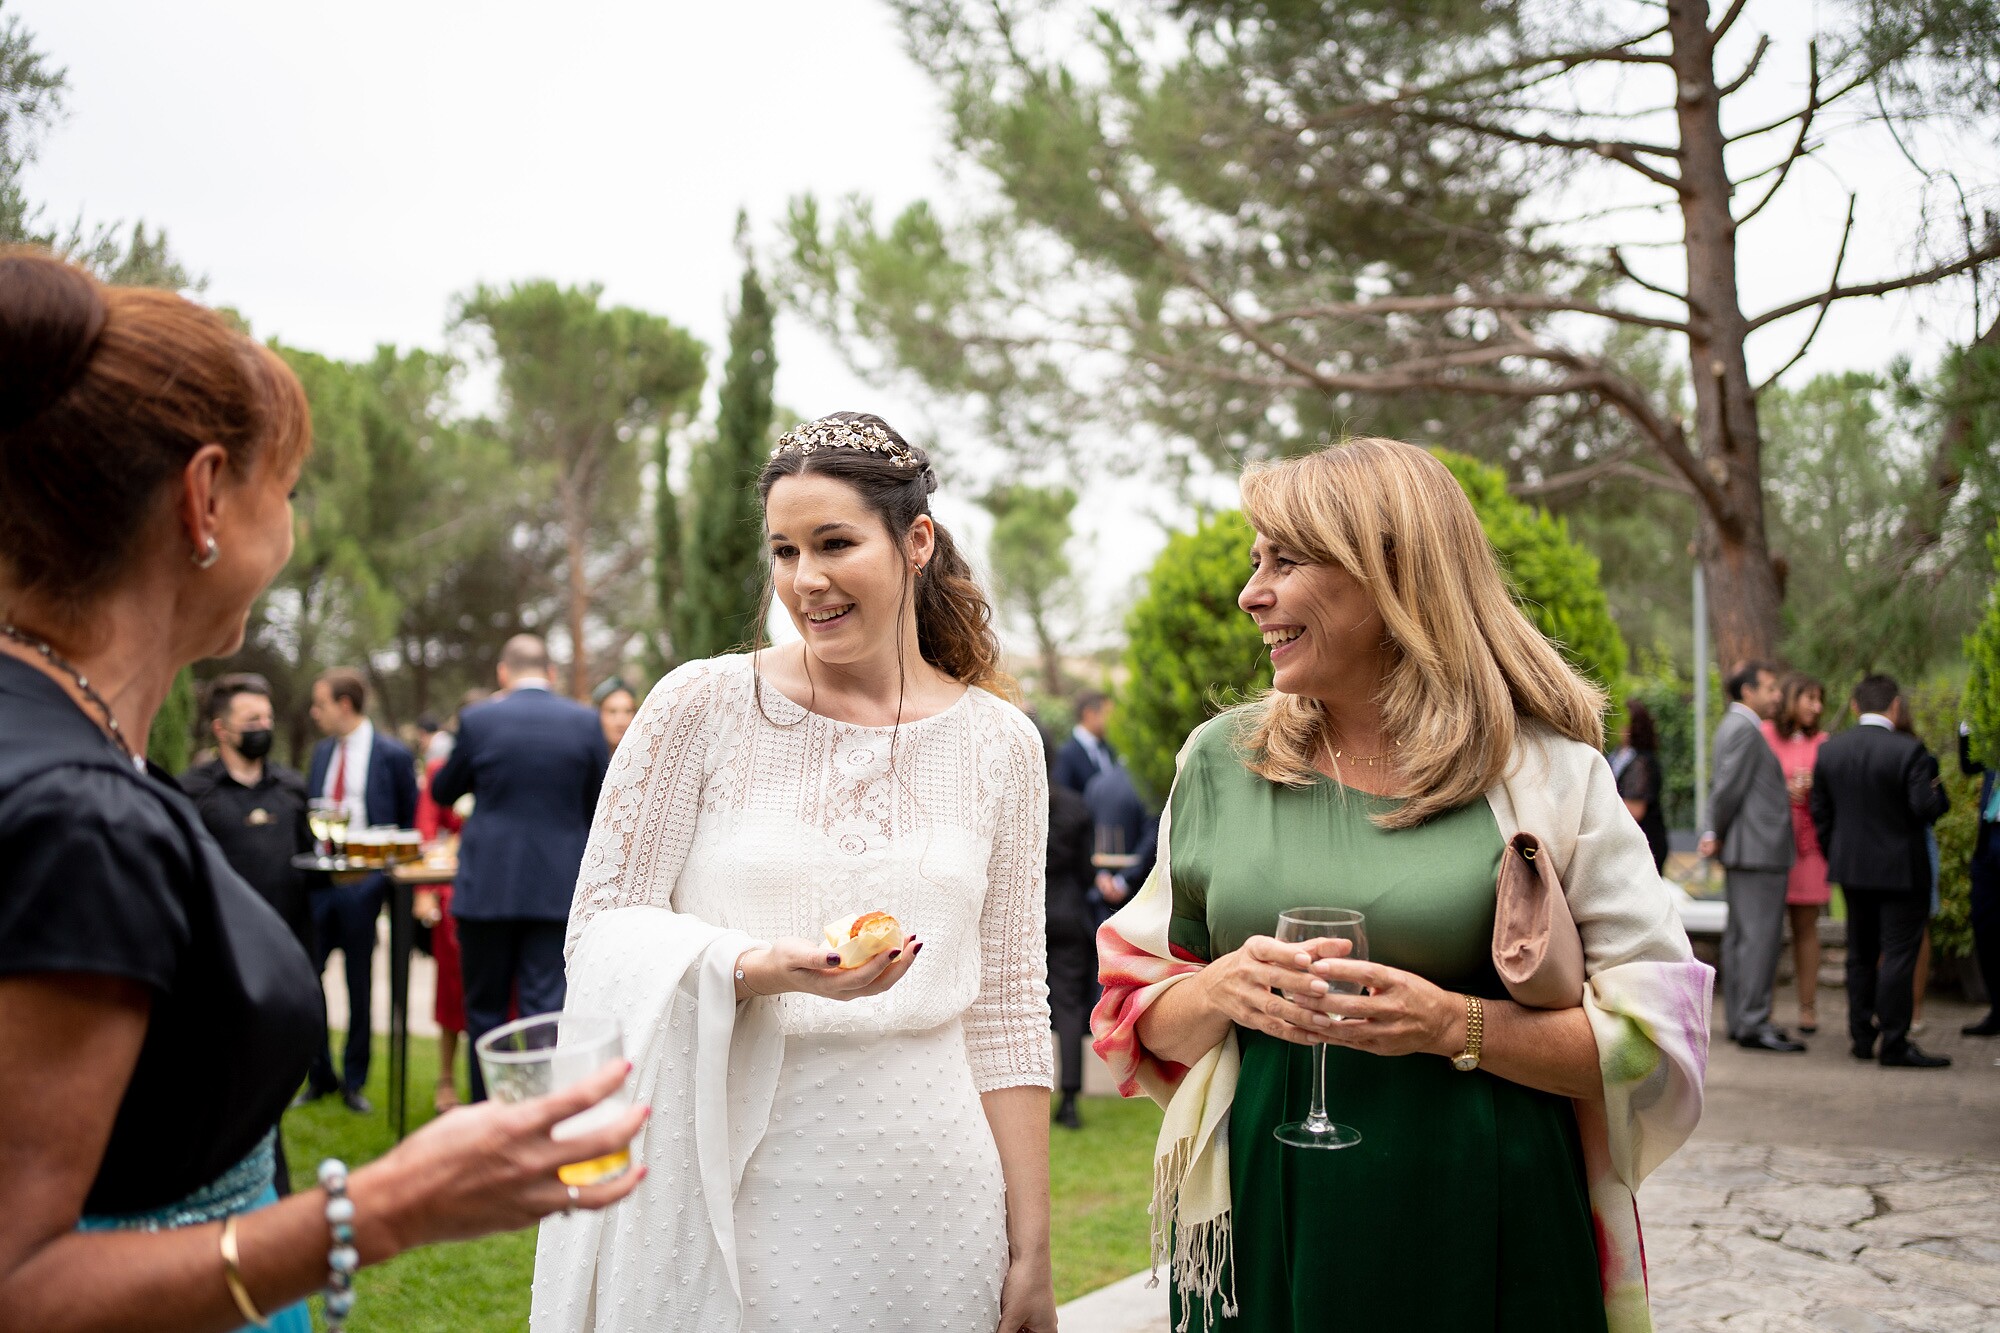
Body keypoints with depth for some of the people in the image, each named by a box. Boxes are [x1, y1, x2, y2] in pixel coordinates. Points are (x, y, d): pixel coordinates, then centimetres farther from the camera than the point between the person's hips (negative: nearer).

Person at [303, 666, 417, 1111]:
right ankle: (320, 1076, 17)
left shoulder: (393, 755, -3)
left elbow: (409, 824, 1)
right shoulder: (322, 753, 13)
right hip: (318, 883, 5)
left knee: (360, 987, 5)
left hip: (362, 887, -4)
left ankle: (354, 1081, 17)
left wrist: (390, 877, -5)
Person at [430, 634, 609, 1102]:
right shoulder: (584, 721, -2)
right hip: (559, 886, 0)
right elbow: (600, 803, 8)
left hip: (487, 886, 0)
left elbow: (442, 792, 11)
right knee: (547, 1010, 2)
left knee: (485, 1009, 12)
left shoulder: (477, 720, -4)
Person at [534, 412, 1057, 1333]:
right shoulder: (704, 705, -3)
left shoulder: (999, 744, 3)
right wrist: (765, 969, -21)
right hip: (729, 1191, -1)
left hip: (929, 1197, 2)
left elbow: (1007, 1010, 5)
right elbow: (600, 935, -2)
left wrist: (1030, 1246, 4)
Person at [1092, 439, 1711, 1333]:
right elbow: (1141, 1016, 9)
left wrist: (1452, 1024, -18)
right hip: (1265, 1224, 3)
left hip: (1480, 1230, -2)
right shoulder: (1222, 762, 4)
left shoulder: (1544, 772, -5)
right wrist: (1220, 992, -12)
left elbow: (1652, 1041, -6)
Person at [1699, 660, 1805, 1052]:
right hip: (1759, 849, -10)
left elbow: (1721, 786, 16)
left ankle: (1740, 1020, 17)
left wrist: (1714, 833, 6)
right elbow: (1728, 787, -17)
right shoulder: (1744, 730, -14)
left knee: (1739, 935, 11)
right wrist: (1719, 835, -4)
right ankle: (1753, 1023, -8)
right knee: (1760, 936, -9)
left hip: (1744, 855, 10)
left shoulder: (1732, 727, 17)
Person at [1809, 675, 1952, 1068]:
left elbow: (1820, 811, 7)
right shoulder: (1909, 750, -16)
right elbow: (1926, 807, -20)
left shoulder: (1830, 750, 2)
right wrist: (1940, 794, 1)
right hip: (1901, 869, -5)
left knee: (1860, 954, 15)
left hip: (1852, 869, 6)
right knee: (1898, 955, -1)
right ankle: (1894, 1043, 0)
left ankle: (1861, 1037, 20)